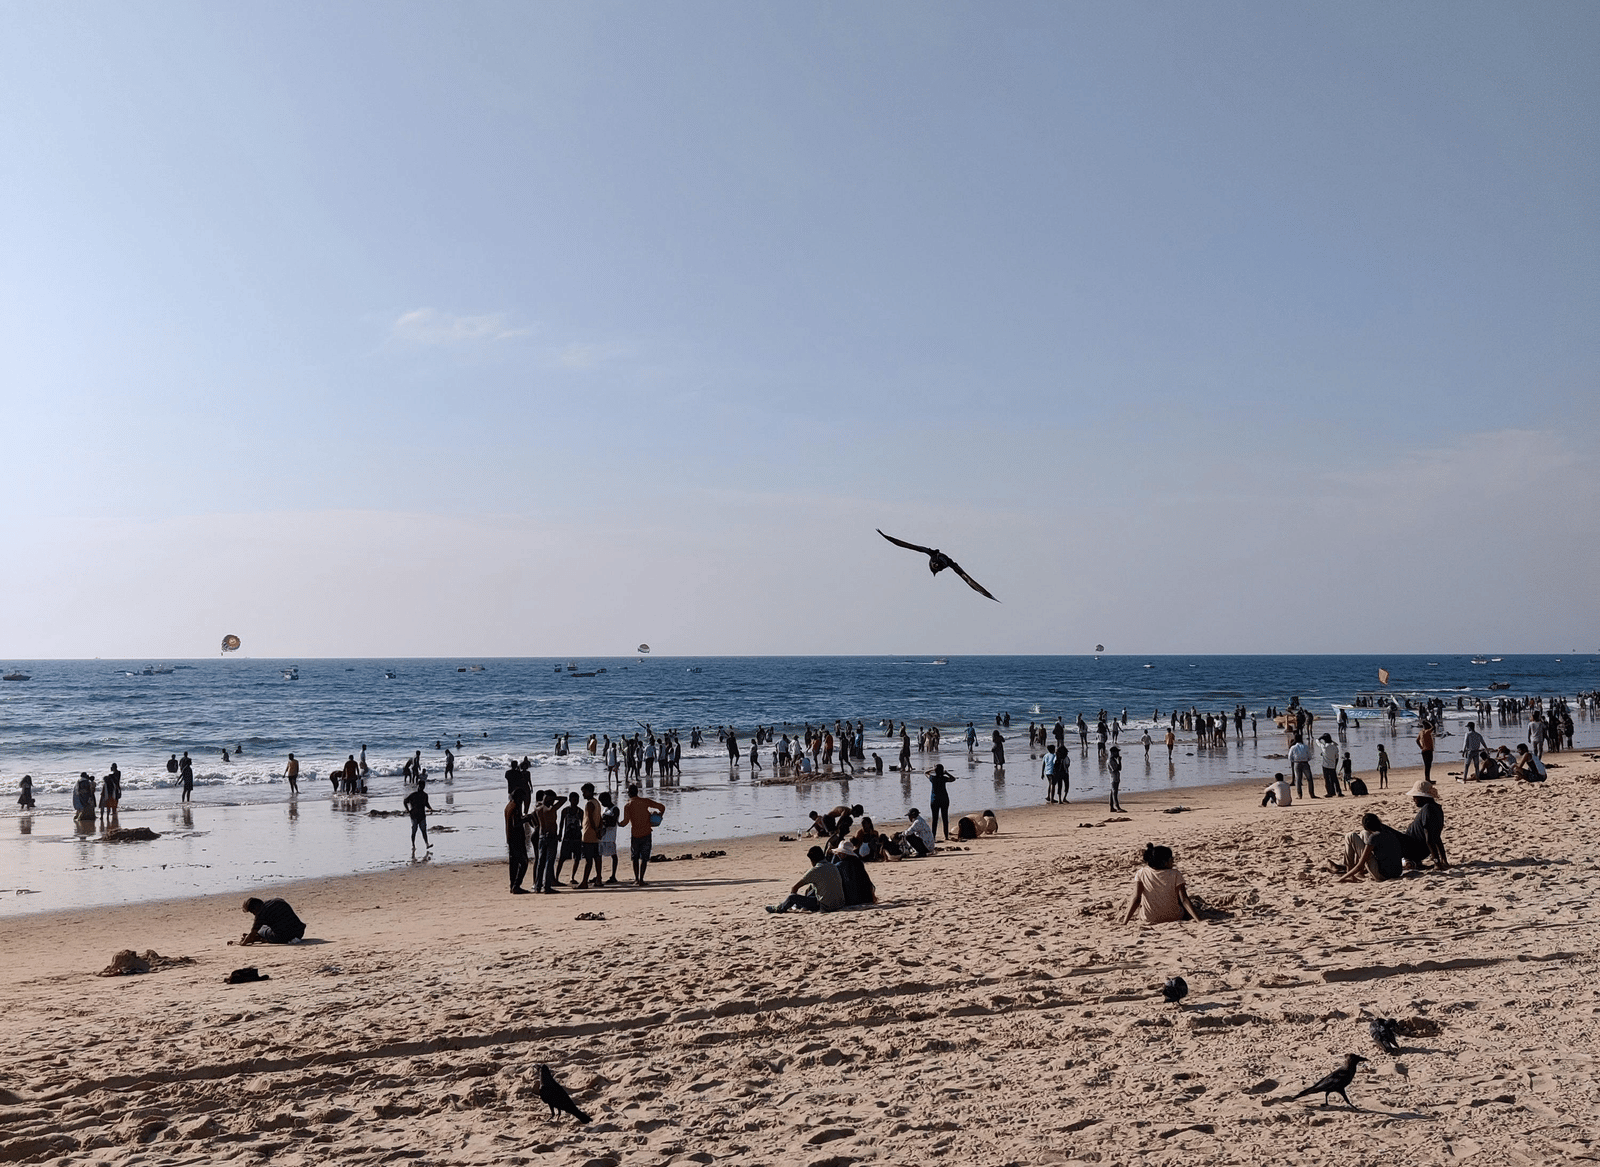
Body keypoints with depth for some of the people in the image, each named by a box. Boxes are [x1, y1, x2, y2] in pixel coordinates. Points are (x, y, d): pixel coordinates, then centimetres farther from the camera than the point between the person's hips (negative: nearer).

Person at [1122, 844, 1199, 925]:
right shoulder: (1175, 874, -14)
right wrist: (1199, 920, -17)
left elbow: (1136, 899, -17)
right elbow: (1184, 900, -19)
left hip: (1148, 919, 1)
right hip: (1174, 917, -1)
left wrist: (1125, 921, -17)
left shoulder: (1141, 873, -11)